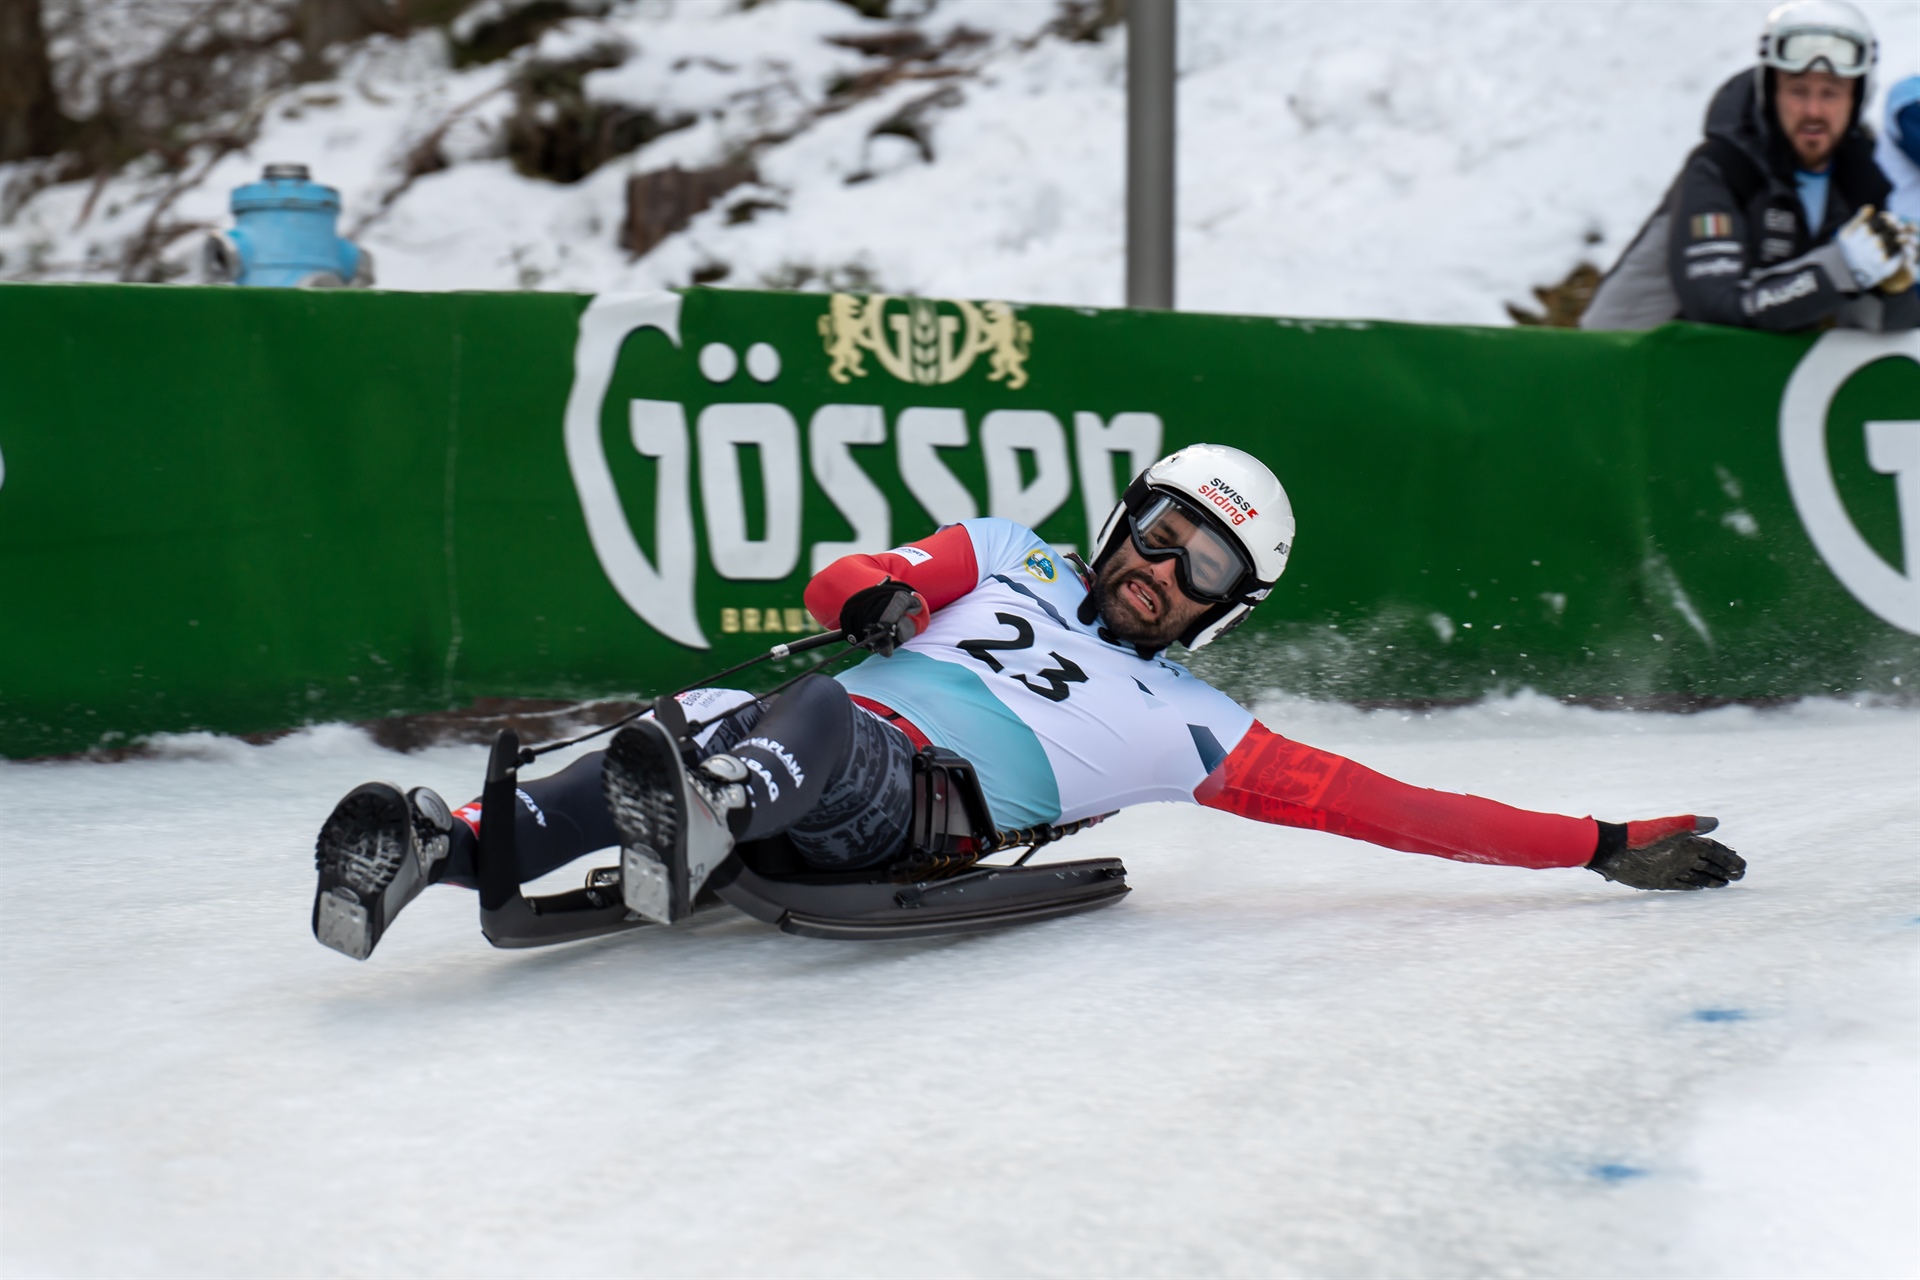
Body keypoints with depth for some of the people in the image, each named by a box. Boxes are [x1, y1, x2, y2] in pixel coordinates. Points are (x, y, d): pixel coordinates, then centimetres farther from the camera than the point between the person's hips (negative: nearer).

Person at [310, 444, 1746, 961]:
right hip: (813, 737, 2)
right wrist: (880, 594, -6)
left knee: (824, 733, -39)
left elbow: (1384, 805, 21)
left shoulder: (1188, 725, 24)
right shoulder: (1007, 557, 31)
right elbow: (847, 579, 21)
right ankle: (435, 845, -50)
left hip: (913, 807, -2)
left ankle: (702, 813, -67)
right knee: (699, 719, -35)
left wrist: (1601, 846, 17)